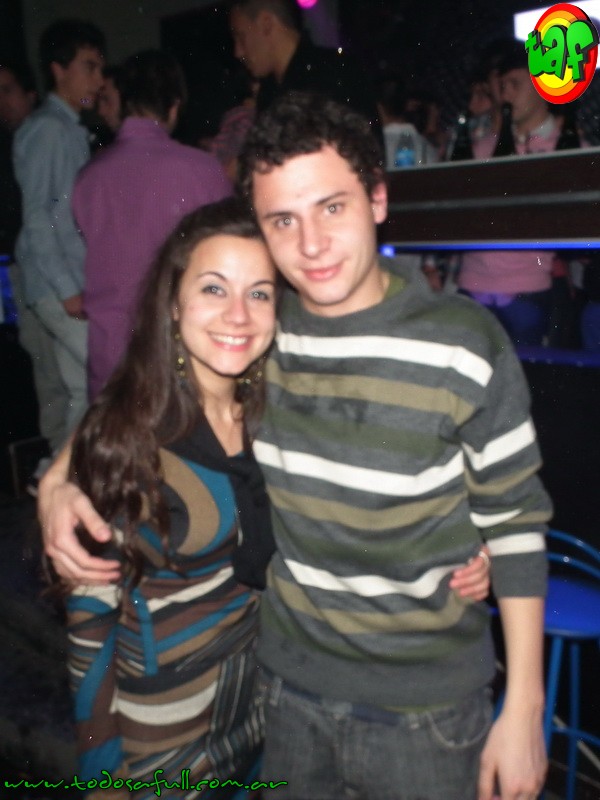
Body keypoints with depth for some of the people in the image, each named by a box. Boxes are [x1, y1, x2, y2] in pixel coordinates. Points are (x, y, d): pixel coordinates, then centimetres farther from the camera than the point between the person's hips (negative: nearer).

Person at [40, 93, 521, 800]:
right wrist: (57, 482, -11)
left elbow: (514, 520, -9)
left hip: (424, 702, -2)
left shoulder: (463, 345, -17)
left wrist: (524, 707, -5)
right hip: (288, 680, 3)